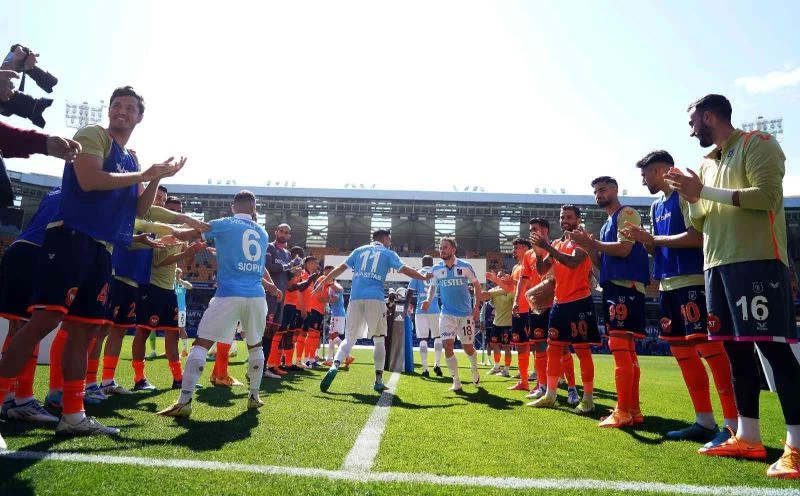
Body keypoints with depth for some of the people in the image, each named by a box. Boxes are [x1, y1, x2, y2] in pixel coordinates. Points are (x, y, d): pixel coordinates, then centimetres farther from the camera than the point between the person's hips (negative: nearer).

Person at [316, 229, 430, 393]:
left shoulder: (359, 250, 20)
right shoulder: (388, 253, 11)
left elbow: (340, 268, 17)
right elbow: (406, 270, 4)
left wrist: (323, 282, 21)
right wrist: (424, 277, 16)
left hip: (355, 299, 3)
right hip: (375, 299, -3)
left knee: (349, 338, 9)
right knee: (379, 340, 11)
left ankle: (335, 366, -17)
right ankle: (378, 381, 7)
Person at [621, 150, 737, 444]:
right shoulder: (656, 206, 20)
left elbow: (697, 236, -17)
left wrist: (653, 238, -12)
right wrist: (643, 240, 1)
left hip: (692, 282, -9)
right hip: (668, 285, 9)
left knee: (710, 349, -9)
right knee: (682, 352, 10)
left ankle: (733, 425, -2)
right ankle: (705, 422, 18)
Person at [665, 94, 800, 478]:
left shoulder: (758, 144, -1)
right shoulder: (707, 163, 21)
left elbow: (768, 196, -17)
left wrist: (703, 191, -15)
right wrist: (689, 196, 3)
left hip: (757, 261, -8)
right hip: (717, 265, 8)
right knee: (736, 350, 8)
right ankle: (748, 437, 16)